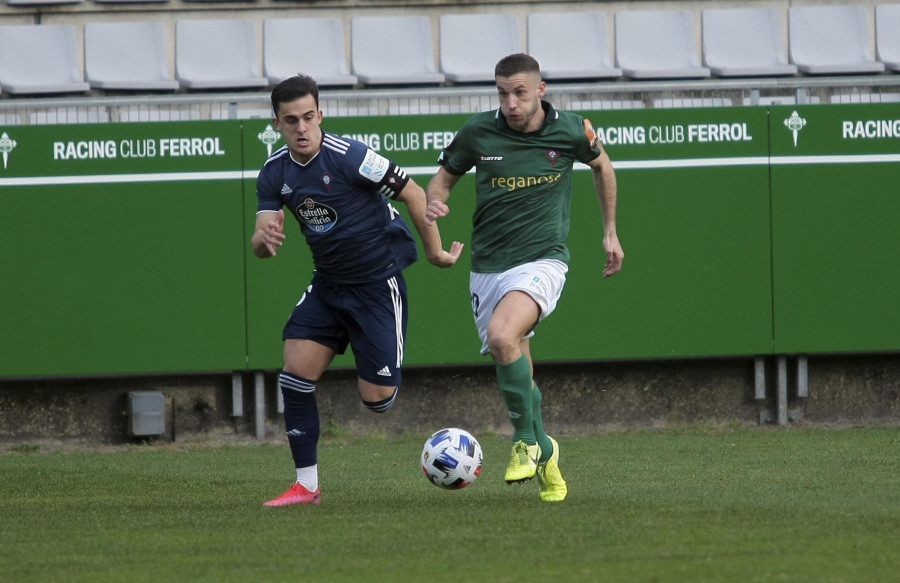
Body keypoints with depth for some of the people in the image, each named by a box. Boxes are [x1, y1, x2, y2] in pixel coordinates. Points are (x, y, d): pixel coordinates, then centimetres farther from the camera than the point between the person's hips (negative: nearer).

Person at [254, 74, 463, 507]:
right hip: (327, 284, 6)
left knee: (377, 398, -8)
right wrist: (264, 238, -27)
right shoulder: (275, 173, -2)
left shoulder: (349, 157, -21)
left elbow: (412, 193, -14)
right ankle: (307, 485, -1)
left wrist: (435, 251, -6)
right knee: (296, 372, -9)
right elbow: (260, 246, -2)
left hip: (378, 283, -6)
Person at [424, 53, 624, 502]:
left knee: (503, 336, -29)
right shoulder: (478, 132, -4)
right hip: (488, 266, 3)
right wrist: (433, 204, -14)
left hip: (542, 260, -3)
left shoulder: (570, 131, -5)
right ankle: (543, 454, 29)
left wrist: (610, 231, 20)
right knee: (516, 368, 6)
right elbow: (443, 177, 10)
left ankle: (526, 439, -13)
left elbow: (601, 165, 17)